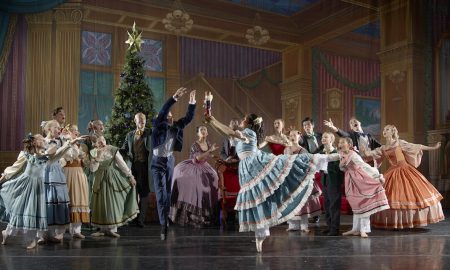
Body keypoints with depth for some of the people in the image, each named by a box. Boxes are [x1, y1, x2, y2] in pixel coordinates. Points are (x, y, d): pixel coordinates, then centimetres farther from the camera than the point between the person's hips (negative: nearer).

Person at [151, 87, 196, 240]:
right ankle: (164, 225, -10)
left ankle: (166, 221, 22)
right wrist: (174, 98, -34)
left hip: (170, 162, 5)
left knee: (168, 193, 10)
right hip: (158, 162, -5)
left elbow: (188, 118, 1)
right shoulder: (157, 126, -10)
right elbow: (162, 112, -26)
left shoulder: (175, 127, 2)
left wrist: (192, 103, -12)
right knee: (161, 194, -8)